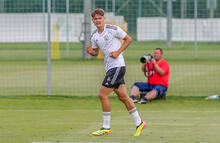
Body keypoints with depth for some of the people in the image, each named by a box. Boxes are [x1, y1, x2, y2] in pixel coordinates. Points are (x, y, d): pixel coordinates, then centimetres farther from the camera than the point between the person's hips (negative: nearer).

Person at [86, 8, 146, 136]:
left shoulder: (113, 29, -9)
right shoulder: (94, 36, 11)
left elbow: (128, 39, -3)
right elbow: (96, 52, 20)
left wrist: (118, 52, -13)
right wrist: (90, 51, -4)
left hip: (117, 66, -8)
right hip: (109, 67, 8)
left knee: (103, 95, -11)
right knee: (123, 96, 10)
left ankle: (106, 127, -3)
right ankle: (139, 123, 19)